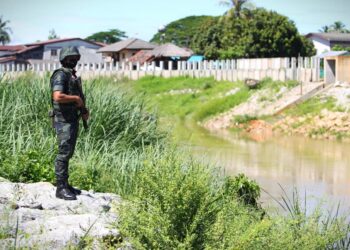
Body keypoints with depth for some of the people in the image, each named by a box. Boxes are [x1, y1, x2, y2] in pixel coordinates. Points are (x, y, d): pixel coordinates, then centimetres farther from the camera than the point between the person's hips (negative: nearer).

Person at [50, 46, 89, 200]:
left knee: (68, 153, 14)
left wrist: (84, 110, 6)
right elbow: (58, 97, -30)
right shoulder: (61, 75, -15)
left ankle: (65, 185, 21)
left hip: (73, 119, 10)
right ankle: (61, 189, -7)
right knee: (64, 153, -9)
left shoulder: (72, 75, 15)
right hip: (64, 120, -10)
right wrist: (76, 98, -17)